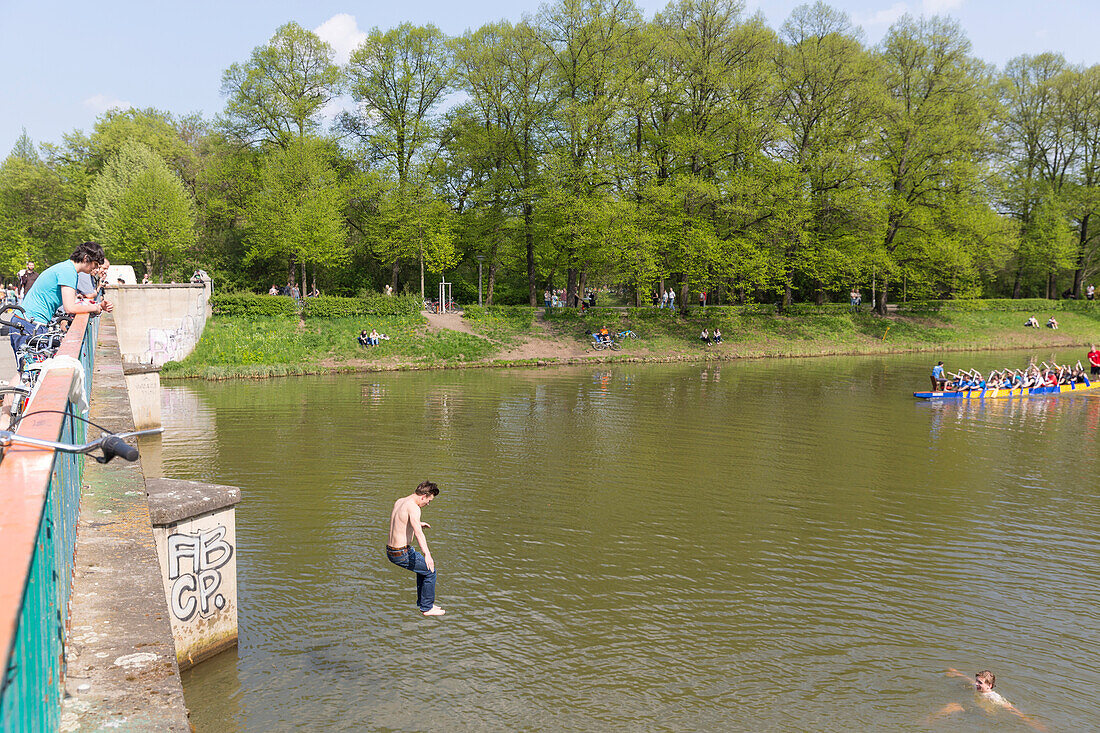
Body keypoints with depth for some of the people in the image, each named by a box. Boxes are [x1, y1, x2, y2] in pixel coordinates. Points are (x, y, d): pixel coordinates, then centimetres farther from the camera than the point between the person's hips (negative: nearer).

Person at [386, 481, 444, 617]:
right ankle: (427, 608, 17)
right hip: (402, 554, -9)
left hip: (390, 551, 9)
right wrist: (427, 554, -48)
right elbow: (418, 532, -36)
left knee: (424, 565, 29)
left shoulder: (398, 502, 9)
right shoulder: (413, 507, -20)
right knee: (430, 571, 9)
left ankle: (422, 602, 35)